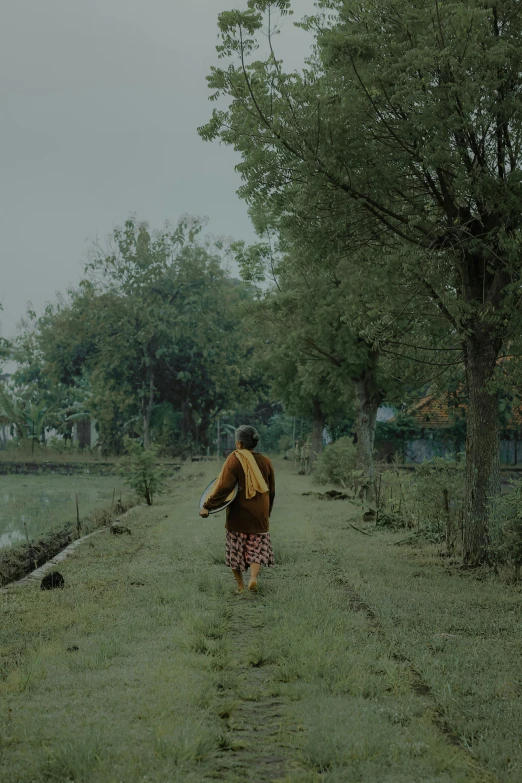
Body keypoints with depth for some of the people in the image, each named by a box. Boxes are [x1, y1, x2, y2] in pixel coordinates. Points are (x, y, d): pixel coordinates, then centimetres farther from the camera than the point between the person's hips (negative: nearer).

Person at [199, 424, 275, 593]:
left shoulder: (234, 459, -12)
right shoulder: (265, 461, 2)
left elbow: (223, 487, -19)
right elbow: (271, 491, 10)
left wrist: (207, 506, -15)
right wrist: (267, 512, 23)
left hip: (238, 517, -3)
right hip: (260, 516, 3)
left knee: (235, 550, 11)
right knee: (258, 548, 11)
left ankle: (240, 585, 14)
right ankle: (253, 577, -12)